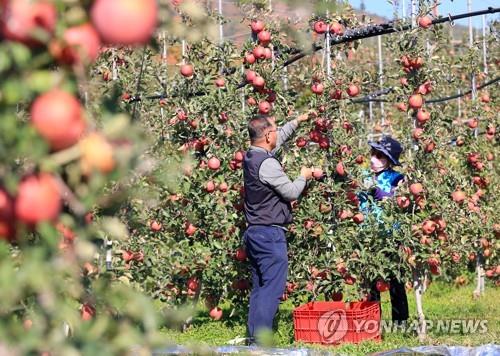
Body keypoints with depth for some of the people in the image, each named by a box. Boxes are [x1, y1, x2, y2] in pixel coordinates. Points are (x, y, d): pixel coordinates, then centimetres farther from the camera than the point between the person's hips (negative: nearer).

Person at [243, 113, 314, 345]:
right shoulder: (267, 164, -19)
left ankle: (254, 339, 12)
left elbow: (279, 139, 28)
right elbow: (291, 192, -11)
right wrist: (303, 176, 7)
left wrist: (297, 122, 36)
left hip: (254, 232, 10)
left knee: (260, 288, 11)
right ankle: (260, 340, -13)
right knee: (272, 289, -9)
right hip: (270, 234, -10)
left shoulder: (250, 156, 9)